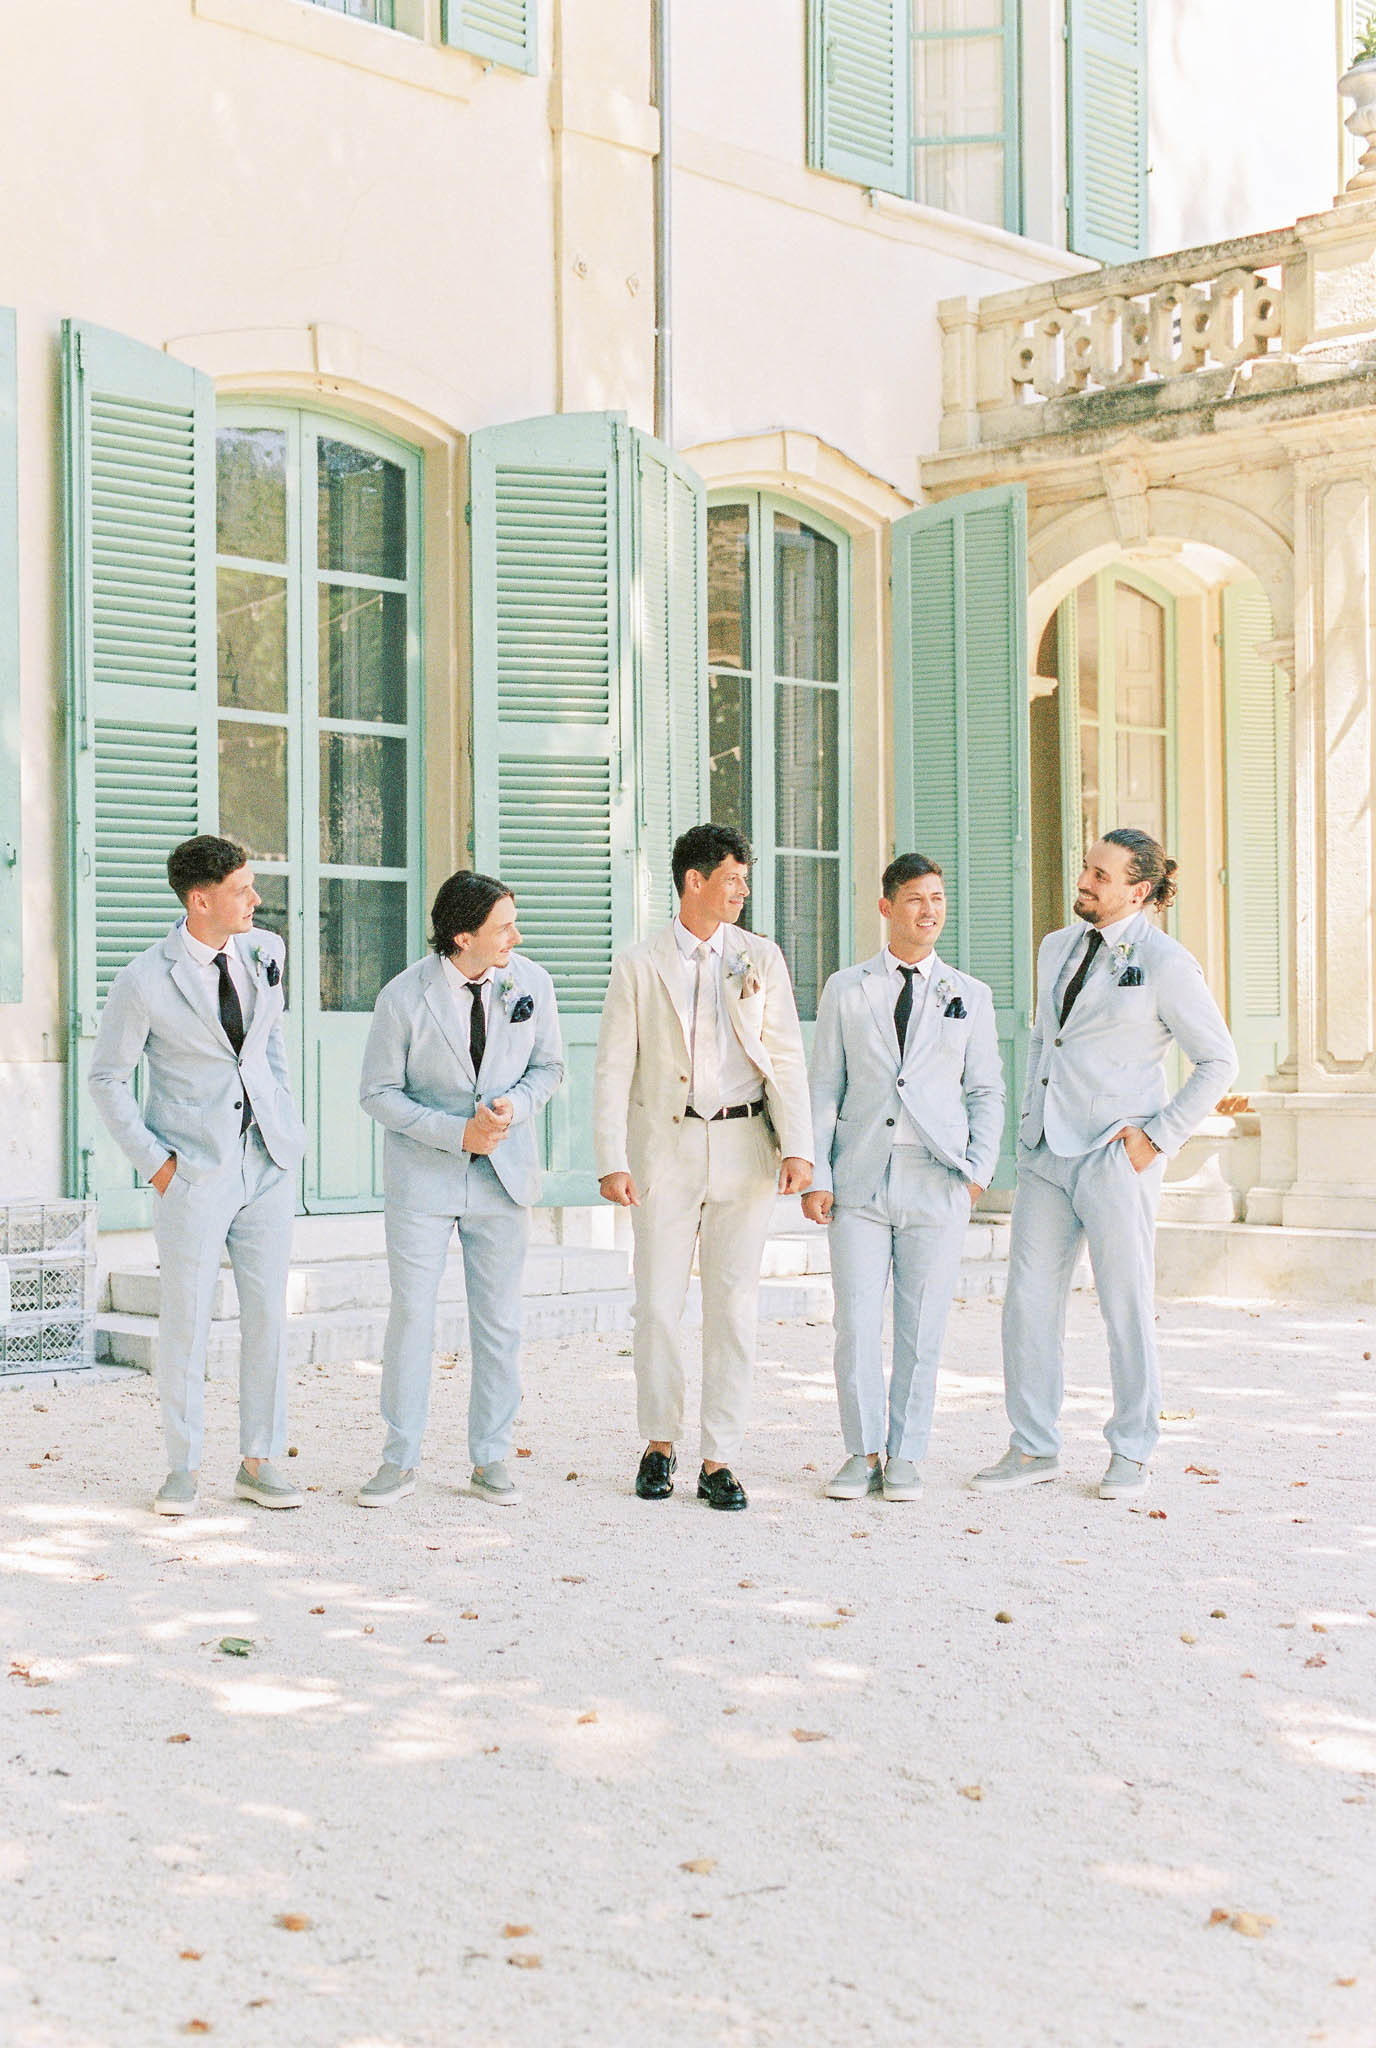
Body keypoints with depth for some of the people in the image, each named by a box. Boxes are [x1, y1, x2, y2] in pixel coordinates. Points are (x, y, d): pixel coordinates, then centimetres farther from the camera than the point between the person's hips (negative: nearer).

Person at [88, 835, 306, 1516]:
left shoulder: (264, 950, 3)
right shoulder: (144, 982, -12)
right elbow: (107, 1079, -2)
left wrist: (286, 1121, 13)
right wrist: (152, 1160, -7)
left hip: (268, 1161, 5)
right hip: (195, 1171, -4)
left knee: (267, 1314, 6)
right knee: (186, 1320, 2)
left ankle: (258, 1464, 16)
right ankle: (183, 1468, 17)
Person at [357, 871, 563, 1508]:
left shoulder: (531, 982, -3)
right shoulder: (403, 997, -12)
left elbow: (549, 1065, 9)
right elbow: (379, 1093, -6)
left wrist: (514, 1105, -13)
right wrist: (457, 1133, -17)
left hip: (504, 1174, 3)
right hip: (422, 1175, -3)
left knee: (499, 1323, 6)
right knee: (411, 1317, 0)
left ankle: (490, 1461, 18)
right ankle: (400, 1462, 12)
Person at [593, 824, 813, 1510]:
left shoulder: (760, 958, 7)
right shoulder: (638, 966, 2)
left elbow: (787, 1059, 4)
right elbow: (613, 1070, 0)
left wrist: (798, 1147, -8)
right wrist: (611, 1162, -10)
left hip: (744, 1145, 1)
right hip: (666, 1147, -1)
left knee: (734, 1307, 0)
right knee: (657, 1306, 2)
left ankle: (718, 1462, 8)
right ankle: (660, 1444, 21)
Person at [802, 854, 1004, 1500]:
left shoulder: (970, 996, 11)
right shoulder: (845, 991, 9)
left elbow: (986, 1091, 11)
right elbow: (823, 1088, 8)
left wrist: (979, 1170, -1)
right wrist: (815, 1174, -1)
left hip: (936, 1182, 0)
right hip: (860, 1180, 0)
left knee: (921, 1328, 3)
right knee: (856, 1325, -2)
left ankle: (905, 1457, 15)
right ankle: (863, 1454, 11)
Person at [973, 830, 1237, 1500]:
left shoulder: (1165, 964, -7)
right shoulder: (1056, 948, 13)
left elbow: (1218, 1060, -3)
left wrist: (1159, 1136, -9)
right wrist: (1029, 1117, 14)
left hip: (1116, 1156, -6)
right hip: (1045, 1152, 6)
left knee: (1126, 1303, 2)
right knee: (1029, 1298, 4)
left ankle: (1130, 1452, 16)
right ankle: (1034, 1447, 14)